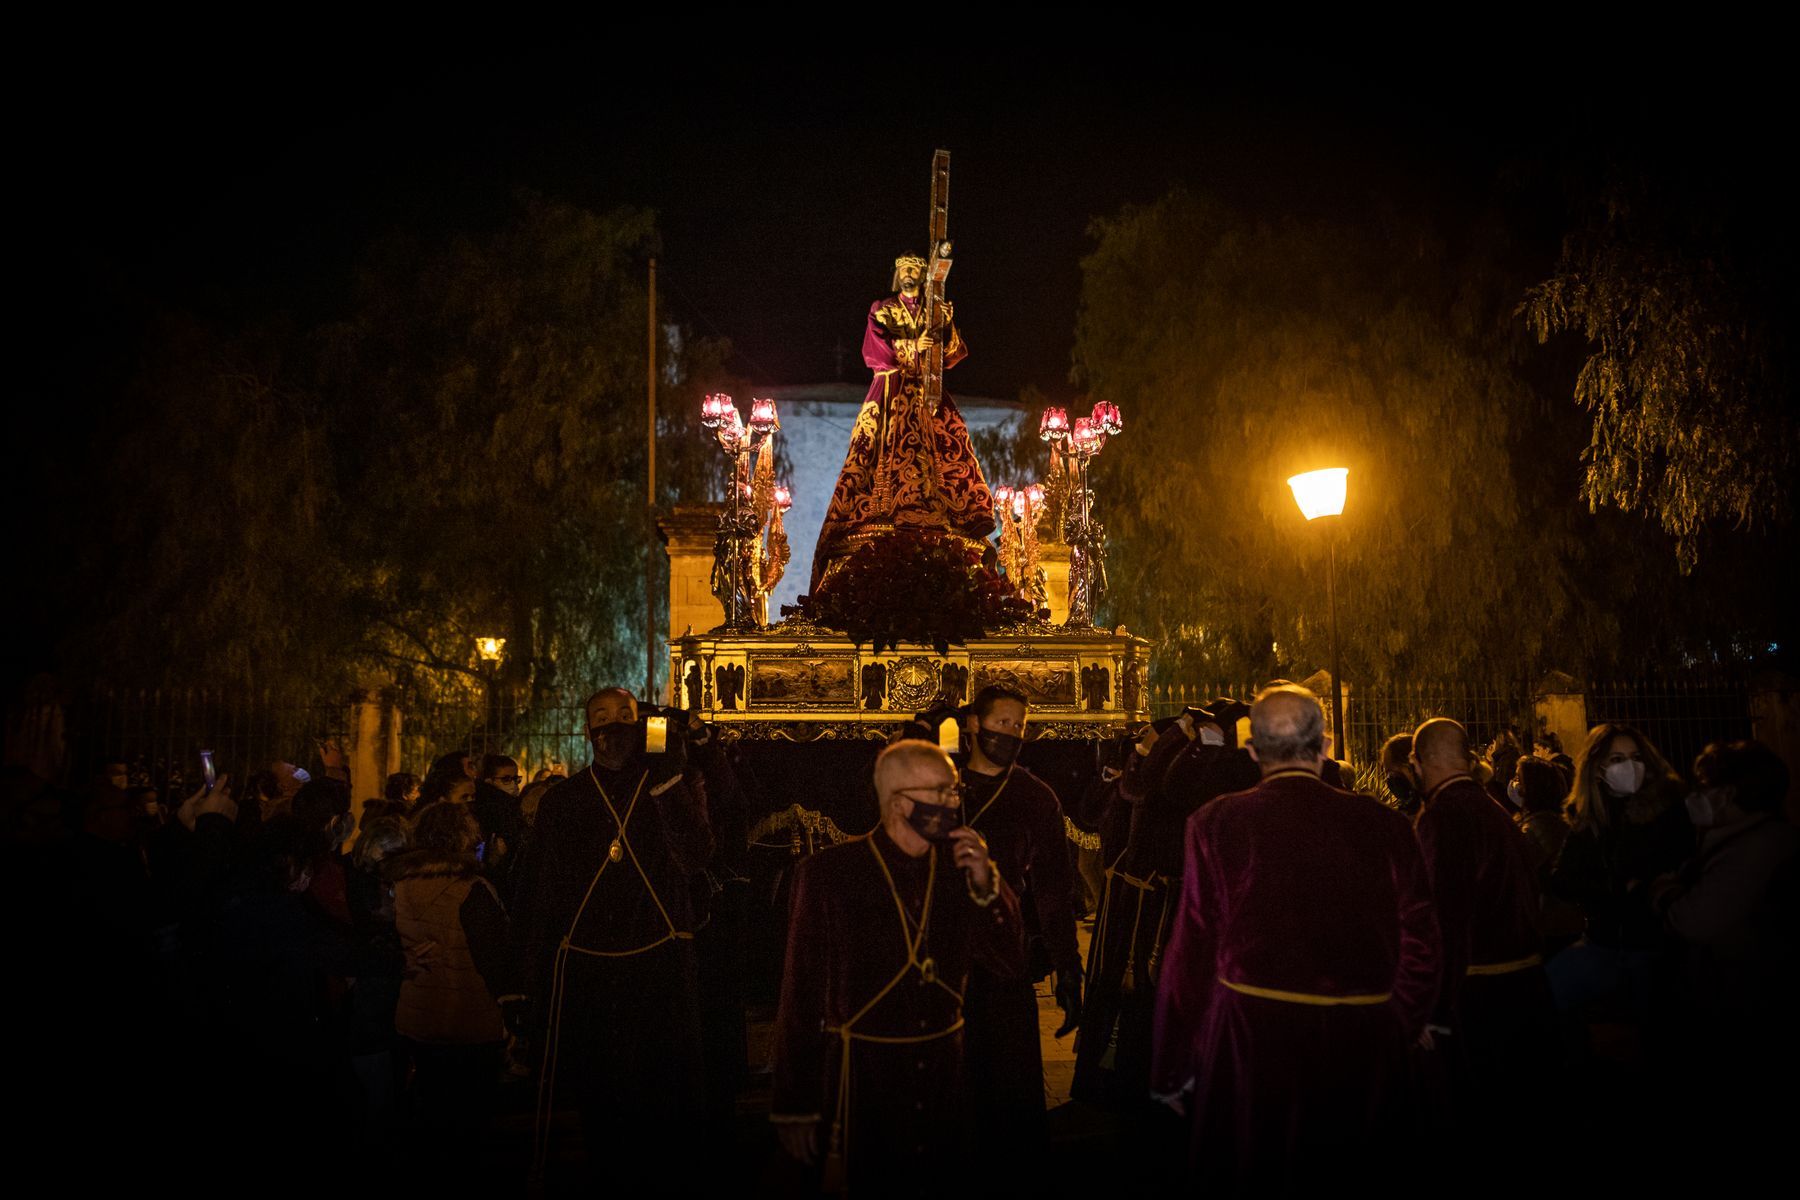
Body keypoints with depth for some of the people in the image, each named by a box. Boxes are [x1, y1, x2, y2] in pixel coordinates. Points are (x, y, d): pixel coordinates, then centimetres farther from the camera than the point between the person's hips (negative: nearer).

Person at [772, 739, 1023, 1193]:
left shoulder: (960, 867, 2)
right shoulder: (829, 873, -9)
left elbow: (1010, 964, 3)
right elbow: (801, 994, -7)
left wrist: (985, 884, -12)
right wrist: (794, 1107, -6)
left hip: (945, 1068, 4)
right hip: (862, 1077, -4)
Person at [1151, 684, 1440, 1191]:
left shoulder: (1217, 824, -8)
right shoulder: (1385, 826, -2)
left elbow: (1192, 954, -6)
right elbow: (1420, 950, 3)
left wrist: (1172, 1072, 3)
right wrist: (1400, 1036, 18)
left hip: (1247, 1052, -2)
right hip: (1364, 1056, 2)